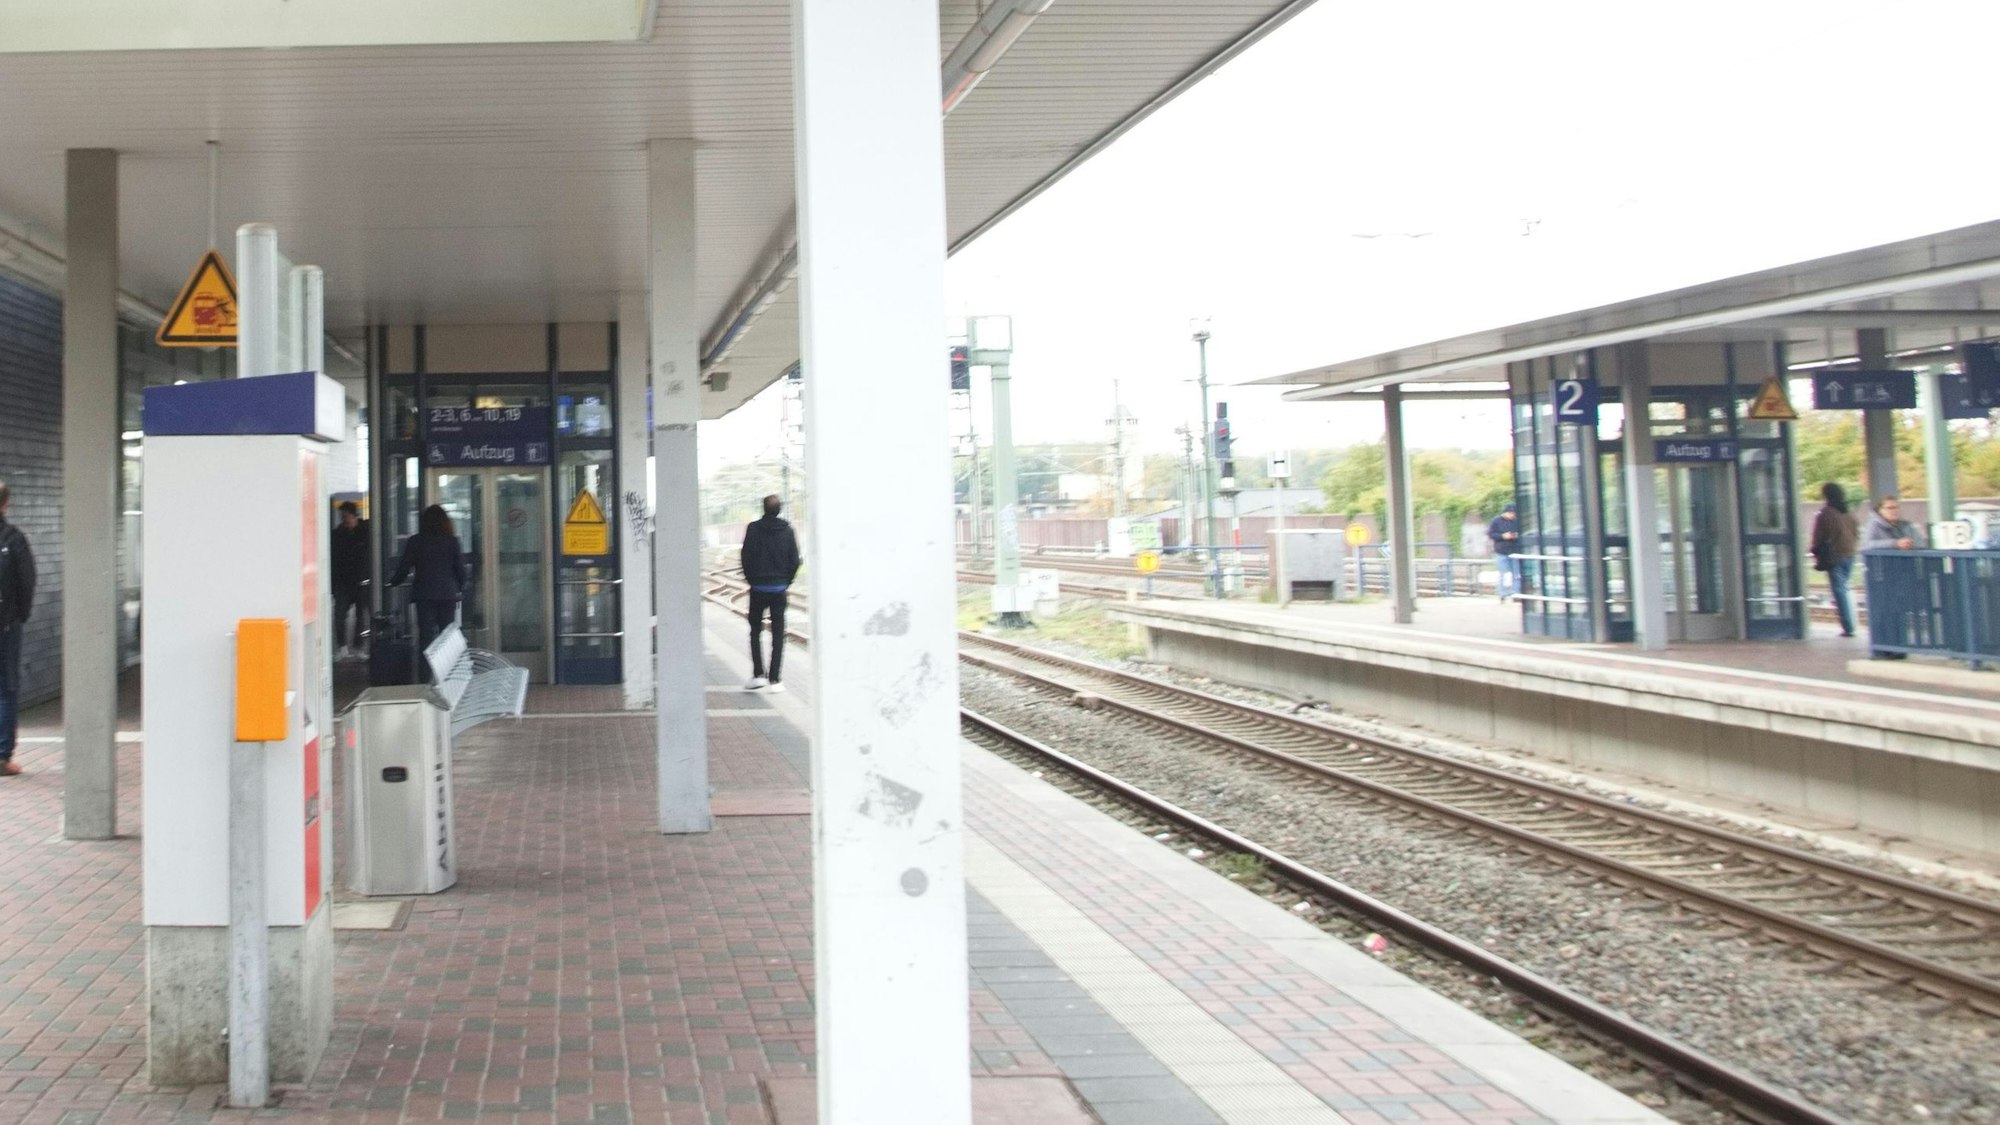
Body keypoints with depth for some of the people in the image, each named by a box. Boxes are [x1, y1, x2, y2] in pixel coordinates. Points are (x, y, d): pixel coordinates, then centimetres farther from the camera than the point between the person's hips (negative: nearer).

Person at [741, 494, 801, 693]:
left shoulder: (753, 529, -6)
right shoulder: (787, 531, -1)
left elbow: (746, 557, -6)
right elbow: (795, 560, 0)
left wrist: (751, 580, 7)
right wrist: (786, 582, 10)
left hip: (758, 588, -1)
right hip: (779, 589, 1)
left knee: (755, 631, 11)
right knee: (778, 634, 5)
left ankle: (758, 675, 0)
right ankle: (775, 679, 1)